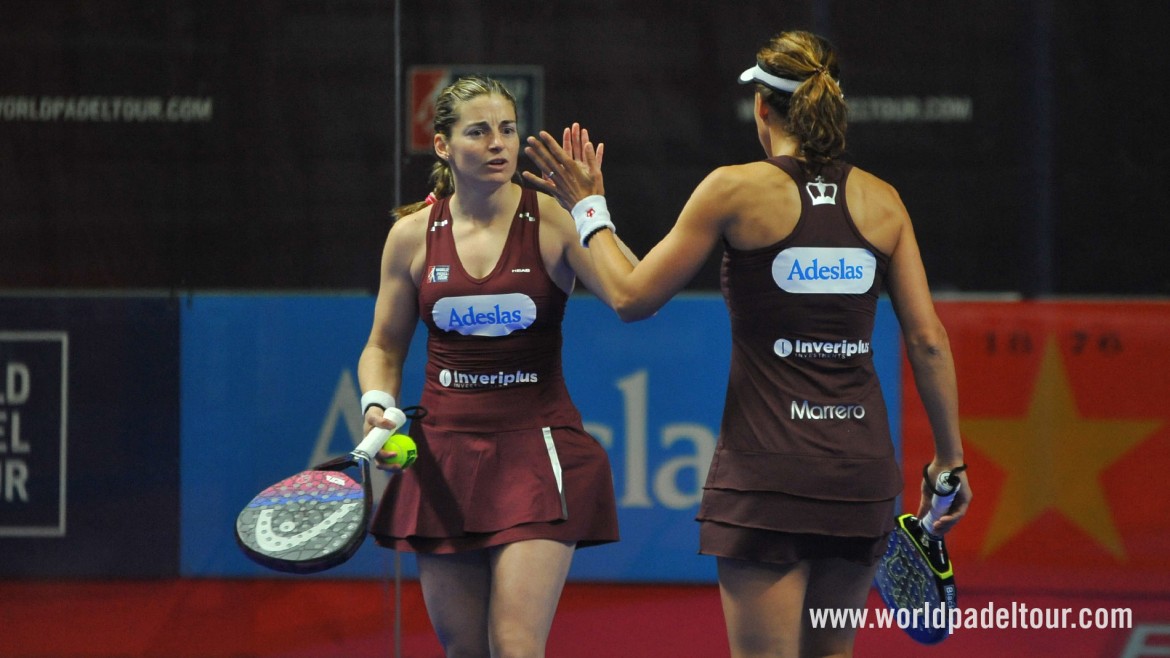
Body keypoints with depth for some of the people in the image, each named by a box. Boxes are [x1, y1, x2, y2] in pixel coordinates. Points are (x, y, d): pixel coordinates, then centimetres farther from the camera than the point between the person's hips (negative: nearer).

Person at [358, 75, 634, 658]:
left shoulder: (551, 222, -5)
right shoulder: (412, 235, 4)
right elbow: (384, 346, 17)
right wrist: (379, 406, -2)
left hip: (536, 453, -3)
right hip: (444, 452, 3)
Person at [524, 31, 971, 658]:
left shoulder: (737, 189, -5)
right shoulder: (880, 200, 5)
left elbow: (632, 297, 1)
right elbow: (928, 339, 4)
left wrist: (588, 210, 16)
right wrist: (949, 458, 12)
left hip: (767, 470, -4)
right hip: (862, 470, 4)